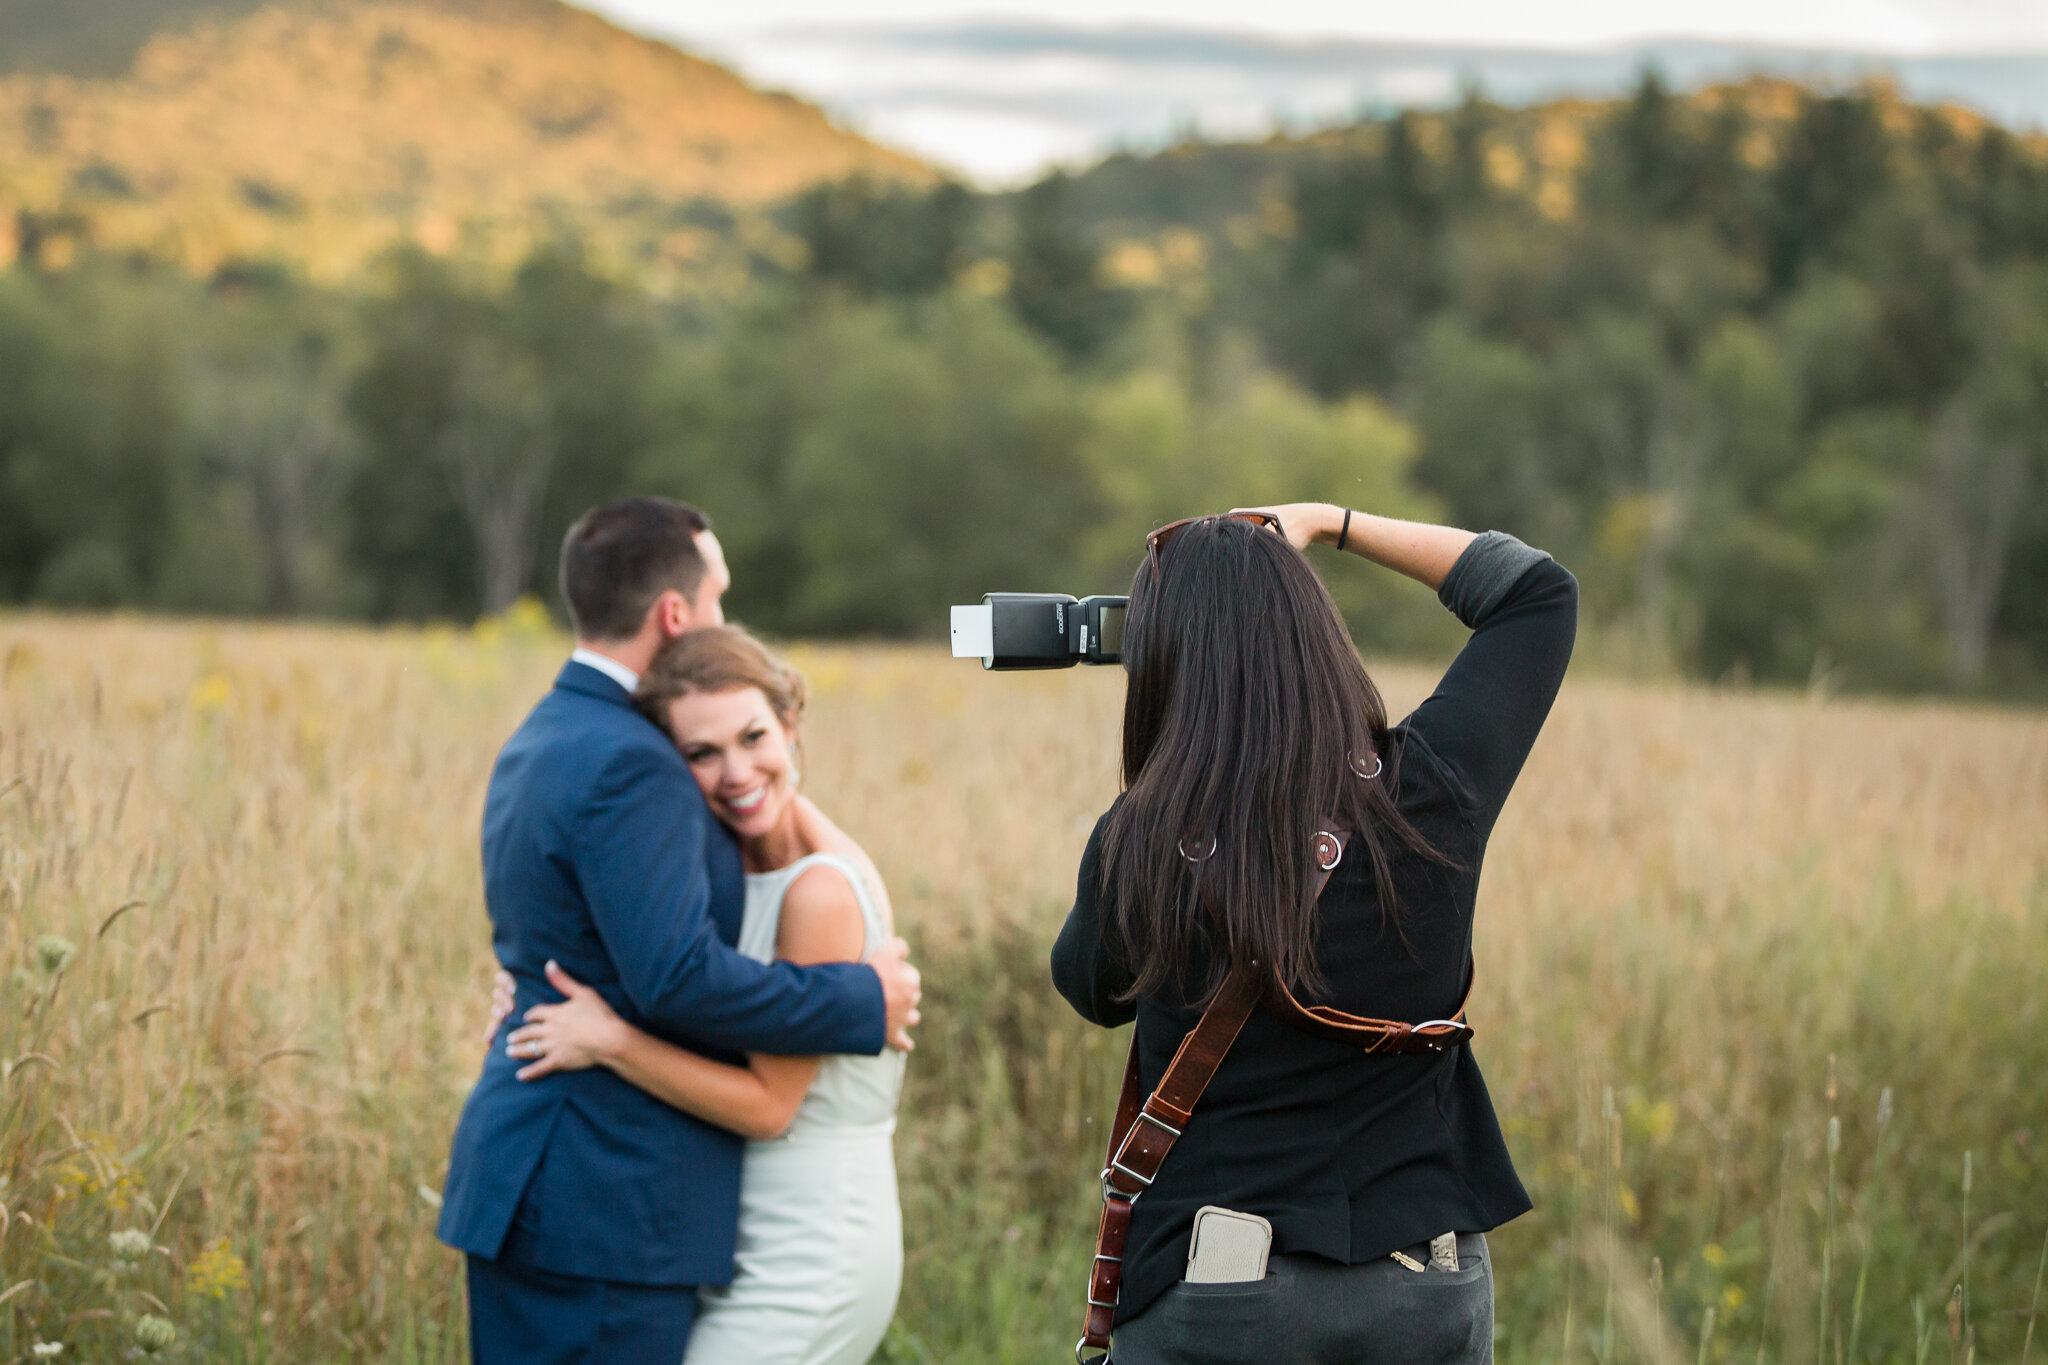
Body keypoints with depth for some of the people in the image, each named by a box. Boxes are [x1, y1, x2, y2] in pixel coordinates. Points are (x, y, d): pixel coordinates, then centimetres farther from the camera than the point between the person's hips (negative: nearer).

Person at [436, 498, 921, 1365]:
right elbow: (679, 978, -25)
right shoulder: (628, 766, -18)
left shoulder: (537, 747, 15)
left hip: (531, 1179, 10)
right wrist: (863, 1002, -13)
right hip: (603, 1207, -10)